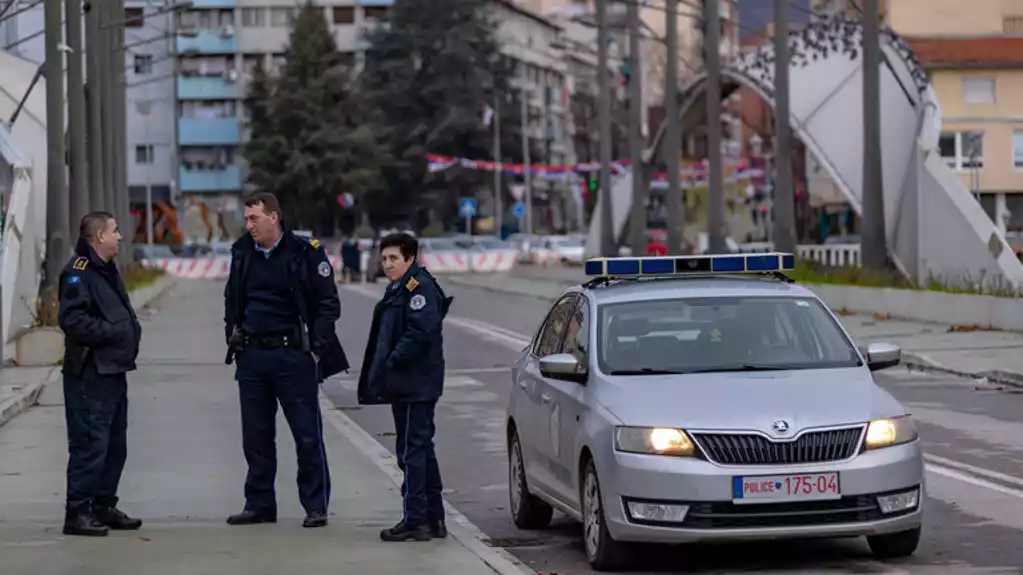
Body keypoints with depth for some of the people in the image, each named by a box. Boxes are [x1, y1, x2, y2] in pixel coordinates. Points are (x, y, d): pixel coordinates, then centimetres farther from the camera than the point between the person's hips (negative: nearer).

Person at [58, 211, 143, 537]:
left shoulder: (107, 271, 19)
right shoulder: (78, 272, -14)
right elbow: (71, 319, -24)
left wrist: (131, 330, 9)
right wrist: (111, 331, -20)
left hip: (114, 372, 10)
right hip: (90, 375, -10)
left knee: (115, 445, 15)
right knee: (90, 445, -10)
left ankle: (103, 507, 24)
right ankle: (77, 513, -6)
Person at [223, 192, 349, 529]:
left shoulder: (306, 253, -6)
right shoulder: (243, 254, 10)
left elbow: (328, 303, -5)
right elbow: (233, 300, 23)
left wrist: (316, 347, -10)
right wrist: (233, 338, 12)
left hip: (293, 356, -5)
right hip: (251, 357, 5)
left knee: (307, 435, -1)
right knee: (256, 437, 9)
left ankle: (316, 506, 5)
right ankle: (259, 504, 18)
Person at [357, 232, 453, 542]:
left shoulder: (419, 288, -13)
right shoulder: (398, 290, 19)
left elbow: (421, 332, -24)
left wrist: (391, 364, -21)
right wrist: (378, 374, 12)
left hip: (417, 385, -11)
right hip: (405, 385, 11)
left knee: (412, 450, -8)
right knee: (421, 449, 14)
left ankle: (415, 520, -6)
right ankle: (434, 519, 20)